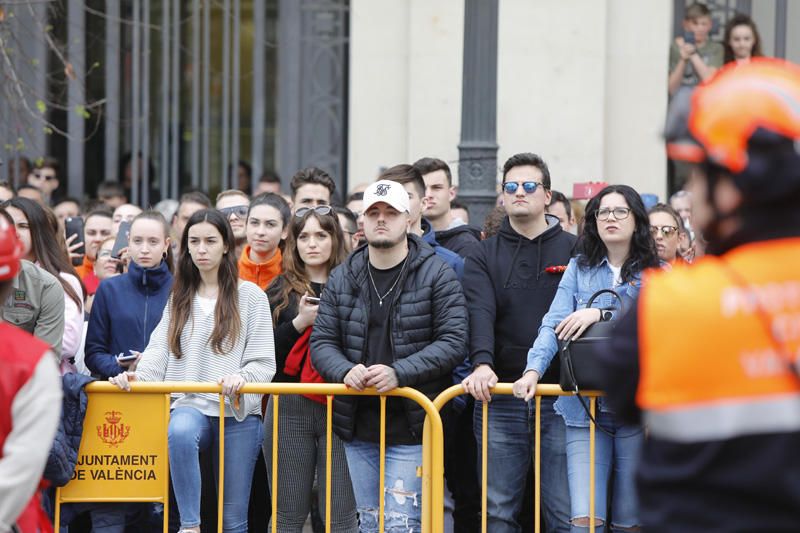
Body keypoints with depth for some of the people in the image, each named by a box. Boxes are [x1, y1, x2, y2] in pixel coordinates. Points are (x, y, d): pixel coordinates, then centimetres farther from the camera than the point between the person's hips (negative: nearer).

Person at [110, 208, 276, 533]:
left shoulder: (250, 296, 6)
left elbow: (264, 363, 0)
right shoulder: (179, 298, 17)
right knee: (180, 431, -38)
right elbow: (159, 349, 8)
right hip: (190, 405, 1)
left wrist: (242, 378, -22)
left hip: (238, 412, -1)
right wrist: (138, 375, -13)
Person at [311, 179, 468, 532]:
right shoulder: (342, 278, 8)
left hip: (411, 427, -5)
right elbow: (321, 341, 8)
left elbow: (453, 341, -11)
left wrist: (400, 373, -22)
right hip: (358, 427, 5)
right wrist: (345, 371, -15)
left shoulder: (437, 275, -5)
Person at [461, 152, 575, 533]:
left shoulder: (572, 251, 8)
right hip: (499, 398, 1)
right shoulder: (484, 256, 9)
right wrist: (482, 364, -23)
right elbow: (480, 314, -7)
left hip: (559, 399, -1)